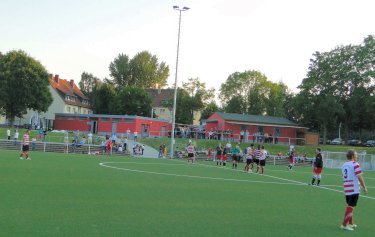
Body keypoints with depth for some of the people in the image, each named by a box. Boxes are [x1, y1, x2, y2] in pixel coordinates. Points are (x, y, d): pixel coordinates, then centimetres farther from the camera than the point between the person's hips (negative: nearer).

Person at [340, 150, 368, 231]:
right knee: (351, 207, -2)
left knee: (349, 206, 19)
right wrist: (364, 187, -6)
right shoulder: (355, 164, -12)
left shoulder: (344, 165, 11)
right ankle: (344, 224, -1)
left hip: (346, 189, 8)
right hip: (354, 189, -7)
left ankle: (350, 223, 30)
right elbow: (359, 177, -14)